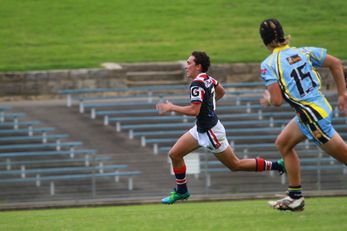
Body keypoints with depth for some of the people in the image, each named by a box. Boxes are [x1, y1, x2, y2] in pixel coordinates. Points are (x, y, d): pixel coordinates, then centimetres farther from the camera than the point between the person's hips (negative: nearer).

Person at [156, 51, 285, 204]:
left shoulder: (197, 84, -23)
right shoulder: (208, 79, 3)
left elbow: (194, 111, -30)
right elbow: (221, 92, 22)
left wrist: (171, 108, -20)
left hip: (210, 131, -10)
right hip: (200, 129, 10)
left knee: (236, 165, 1)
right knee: (174, 154, 6)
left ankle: (276, 165, 8)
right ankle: (181, 191, 18)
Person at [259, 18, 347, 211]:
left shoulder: (269, 65, -13)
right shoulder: (303, 52, 4)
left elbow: (277, 100, -19)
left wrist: (267, 99, 5)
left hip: (313, 116, -8)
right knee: (283, 143, 21)